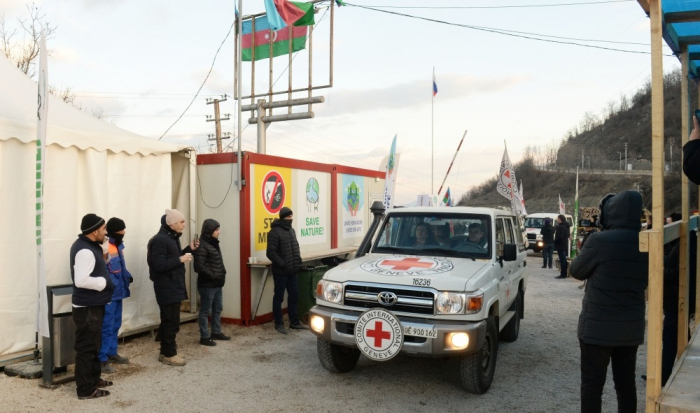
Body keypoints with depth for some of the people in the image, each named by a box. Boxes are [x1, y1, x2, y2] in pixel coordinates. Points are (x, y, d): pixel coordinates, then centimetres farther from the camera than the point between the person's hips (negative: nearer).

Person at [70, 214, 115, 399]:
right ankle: (86, 389, 8)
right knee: (86, 347, -1)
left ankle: (94, 379, 34)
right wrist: (104, 282, -18)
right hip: (87, 308, -11)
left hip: (92, 305, 11)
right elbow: (81, 280, -31)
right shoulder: (85, 250, -24)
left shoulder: (88, 245, 8)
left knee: (93, 344, 21)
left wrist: (103, 250, 4)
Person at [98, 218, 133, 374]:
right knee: (107, 326, -5)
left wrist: (127, 275, 4)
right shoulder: (105, 247, -18)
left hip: (118, 292, 10)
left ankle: (112, 353, 31)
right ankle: (102, 359, 3)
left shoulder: (118, 245, 12)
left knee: (115, 325, 18)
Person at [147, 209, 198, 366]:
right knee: (171, 322, -3)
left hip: (173, 287, 10)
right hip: (167, 288, -10)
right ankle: (169, 355, 6)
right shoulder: (160, 240, -20)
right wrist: (180, 259, -24)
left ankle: (166, 352, 25)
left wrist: (189, 249, 8)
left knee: (169, 321, 16)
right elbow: (159, 265, -27)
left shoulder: (172, 238, 13)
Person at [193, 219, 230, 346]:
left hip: (217, 284, 9)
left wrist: (222, 274, 9)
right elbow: (199, 266, -23)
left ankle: (216, 332, 31)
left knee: (218, 309, 18)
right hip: (207, 285, -9)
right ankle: (204, 337, 11)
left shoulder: (213, 243, 12)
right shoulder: (202, 245, -17)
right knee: (205, 311, 1)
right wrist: (213, 276, -19)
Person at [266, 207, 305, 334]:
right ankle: (279, 324, 13)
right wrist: (283, 264, -21)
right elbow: (271, 253, -20)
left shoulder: (291, 230, 13)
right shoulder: (275, 232, -14)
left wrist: (298, 261, 7)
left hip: (292, 271, 8)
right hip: (280, 271, -8)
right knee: (279, 298, 3)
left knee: (294, 296, 12)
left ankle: (294, 322, 23)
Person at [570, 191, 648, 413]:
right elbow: (646, 280, 15)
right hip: (631, 326, 6)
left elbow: (577, 271, -5)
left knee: (592, 384, 3)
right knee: (626, 383, 16)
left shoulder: (600, 240, -19)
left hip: (598, 325, -6)